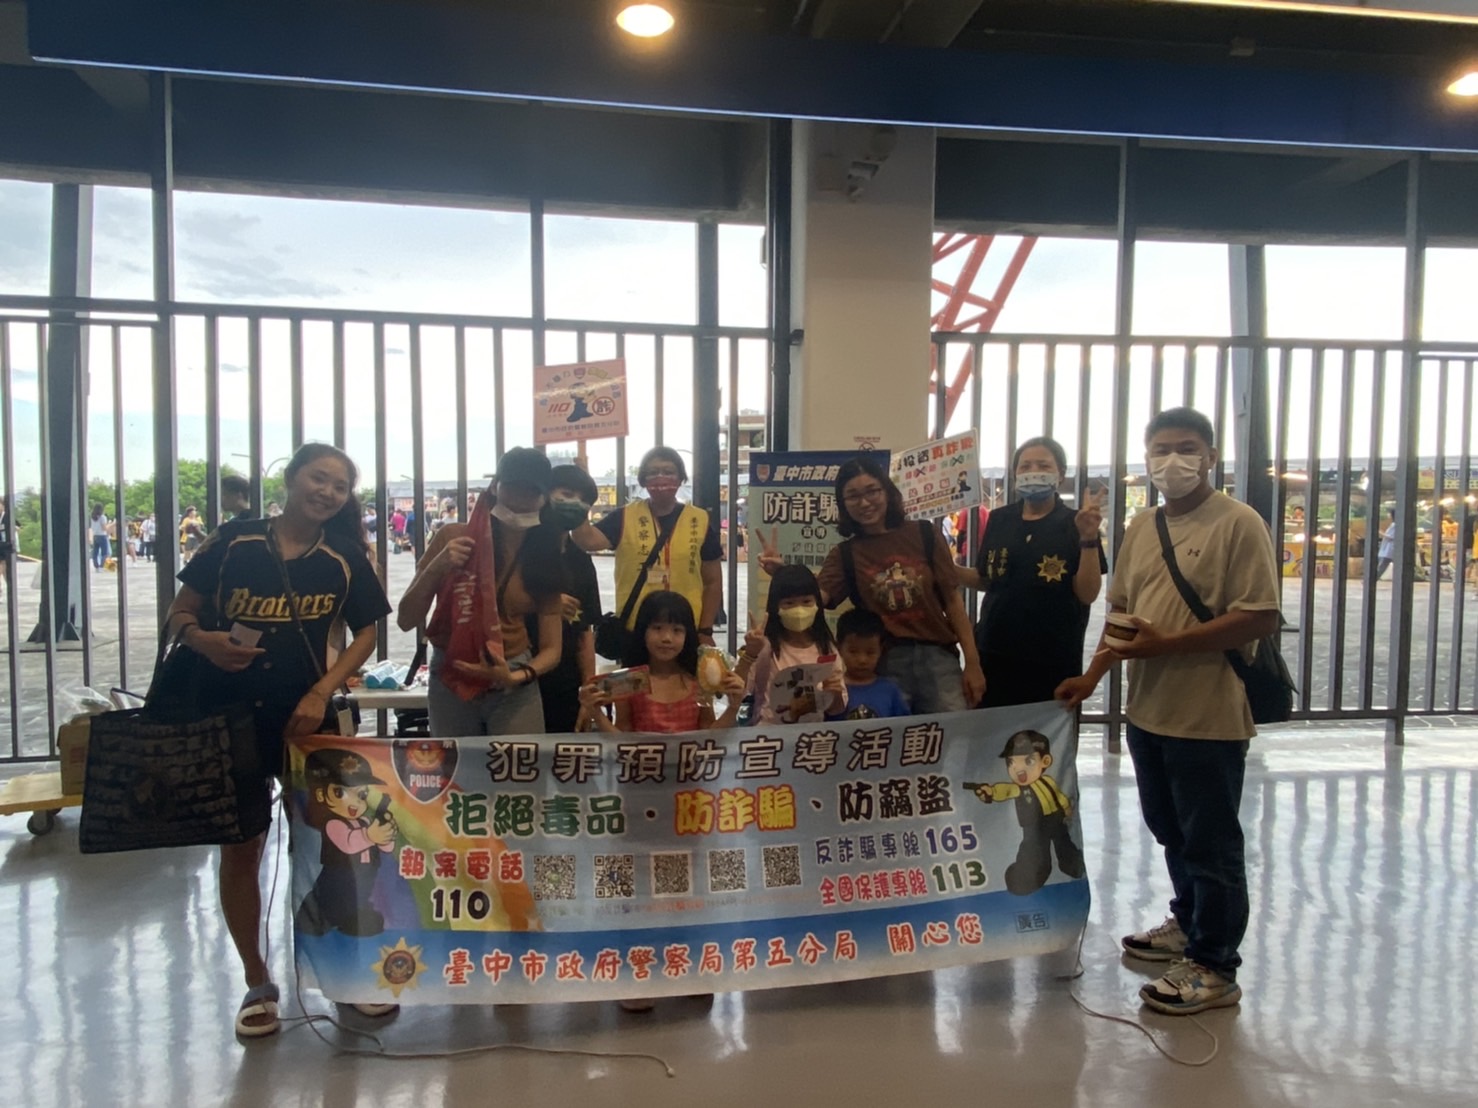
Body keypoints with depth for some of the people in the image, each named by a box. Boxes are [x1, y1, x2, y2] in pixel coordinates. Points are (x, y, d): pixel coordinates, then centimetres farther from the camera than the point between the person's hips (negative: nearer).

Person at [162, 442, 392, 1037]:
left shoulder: (344, 560, 0)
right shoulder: (234, 541, -2)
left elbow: (366, 633, 3)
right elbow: (179, 614, 4)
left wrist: (322, 692, -9)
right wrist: (203, 639, -18)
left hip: (304, 717, 0)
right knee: (240, 848, 10)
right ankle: (257, 983, 25)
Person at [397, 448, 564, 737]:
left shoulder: (545, 557, 0)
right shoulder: (453, 536, -4)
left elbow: (551, 649, -1)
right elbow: (405, 620, -4)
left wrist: (515, 677, -20)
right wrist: (437, 567, -19)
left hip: (515, 691, 1)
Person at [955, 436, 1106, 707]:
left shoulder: (1075, 525, -3)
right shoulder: (999, 520, 7)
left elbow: (1087, 594, -8)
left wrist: (1088, 538, -19)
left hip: (1053, 661, -3)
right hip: (995, 653, 3)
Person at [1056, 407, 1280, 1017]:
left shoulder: (1238, 524, -11)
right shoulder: (1139, 529, 12)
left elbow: (1259, 618, -18)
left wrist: (1165, 644, -21)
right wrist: (1093, 675, 6)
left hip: (1209, 716, -7)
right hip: (1148, 709, 7)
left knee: (1210, 843, 5)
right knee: (1169, 830, 21)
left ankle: (1214, 967, 19)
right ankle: (1188, 923, 42)